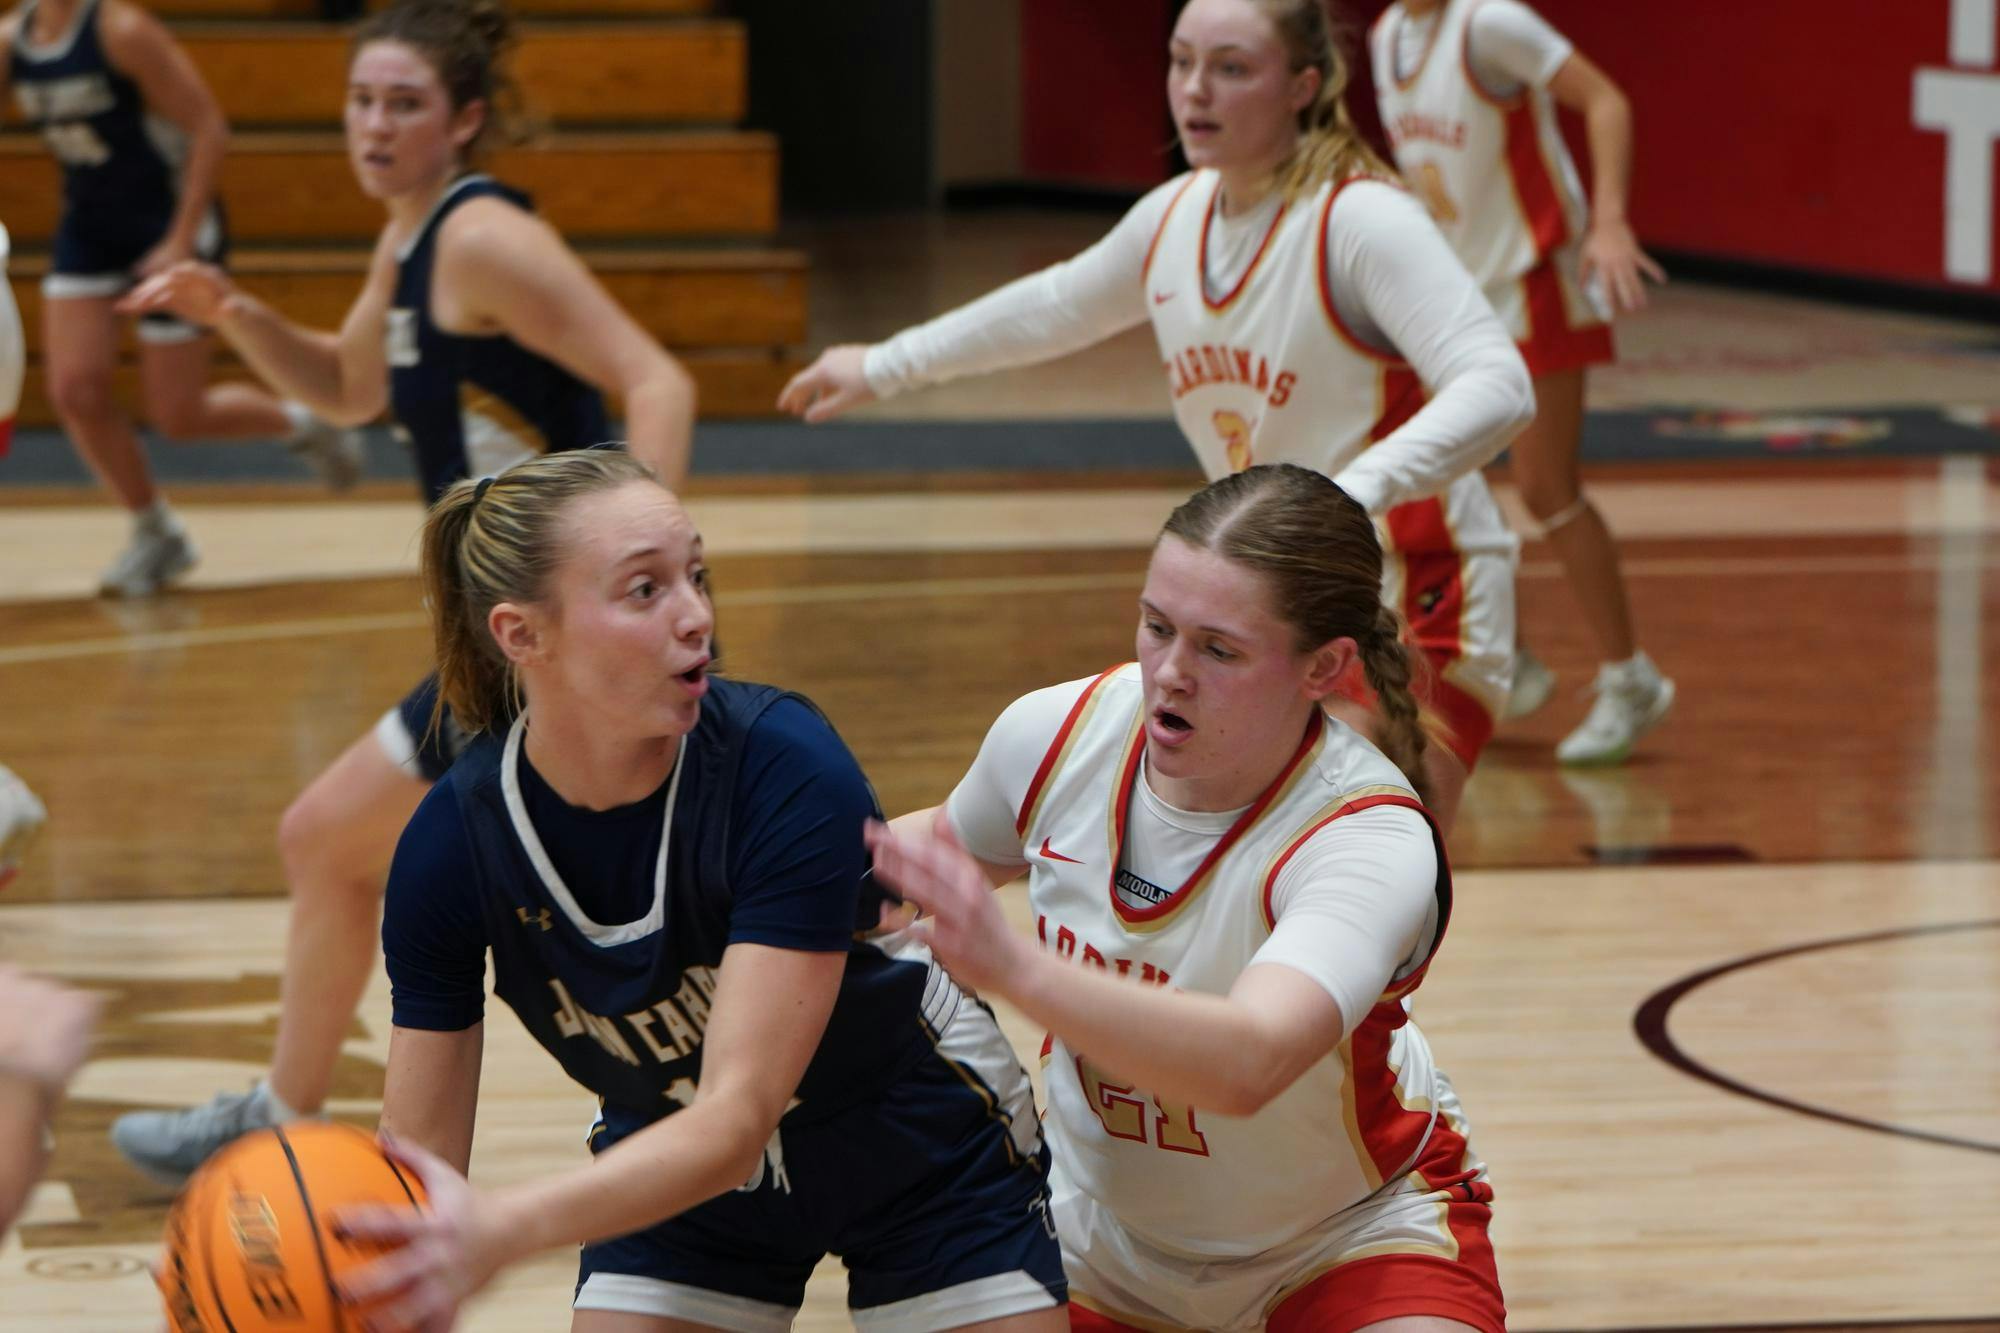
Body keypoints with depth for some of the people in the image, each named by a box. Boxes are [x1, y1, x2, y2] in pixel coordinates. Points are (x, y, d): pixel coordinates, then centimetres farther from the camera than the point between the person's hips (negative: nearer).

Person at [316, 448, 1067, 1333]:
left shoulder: (787, 769, -33)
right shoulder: (450, 847, -24)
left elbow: (737, 1118, -40)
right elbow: (419, 1169, -17)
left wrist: (504, 1230, -56)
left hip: (922, 1152, -2)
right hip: (677, 1171, 2)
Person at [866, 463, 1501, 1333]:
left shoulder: (1371, 841, -32)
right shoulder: (1056, 733, -16)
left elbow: (1247, 1064, -51)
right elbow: (954, 845, 10)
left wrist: (1015, 969, -62)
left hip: (1348, 1235, -5)